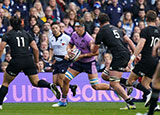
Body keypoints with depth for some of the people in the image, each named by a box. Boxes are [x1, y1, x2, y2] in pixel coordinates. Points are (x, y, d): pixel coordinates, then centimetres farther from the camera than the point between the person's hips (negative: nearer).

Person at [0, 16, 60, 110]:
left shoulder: (8, 35, 6)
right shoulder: (26, 34, 15)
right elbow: (35, 48, 10)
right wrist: (37, 62, 17)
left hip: (16, 61, -3)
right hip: (29, 61, 3)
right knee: (35, 82, 8)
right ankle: (50, 86, -21)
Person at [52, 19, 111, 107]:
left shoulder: (88, 39, -25)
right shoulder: (74, 35, -4)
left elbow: (96, 52, -22)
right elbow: (70, 45, 13)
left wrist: (83, 55, -24)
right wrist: (69, 49, -11)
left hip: (89, 63, -6)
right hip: (78, 61, 6)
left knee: (95, 86, -10)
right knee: (65, 80, -2)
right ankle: (63, 101, 13)